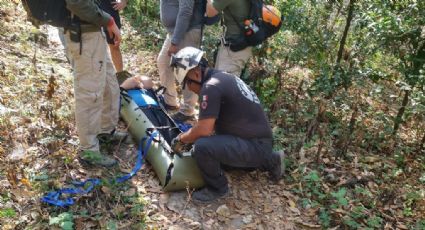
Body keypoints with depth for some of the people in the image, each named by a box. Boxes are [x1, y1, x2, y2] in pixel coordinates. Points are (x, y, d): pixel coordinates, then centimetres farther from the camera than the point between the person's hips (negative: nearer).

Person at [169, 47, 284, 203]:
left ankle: (217, 188, -2)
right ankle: (270, 161, 29)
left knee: (202, 147, -27)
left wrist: (181, 139, -5)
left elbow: (204, 130, -22)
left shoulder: (210, 86, -21)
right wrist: (189, 137, 14)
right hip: (260, 140, 10)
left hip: (255, 146, -10)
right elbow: (210, 122, 19)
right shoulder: (221, 77, 10)